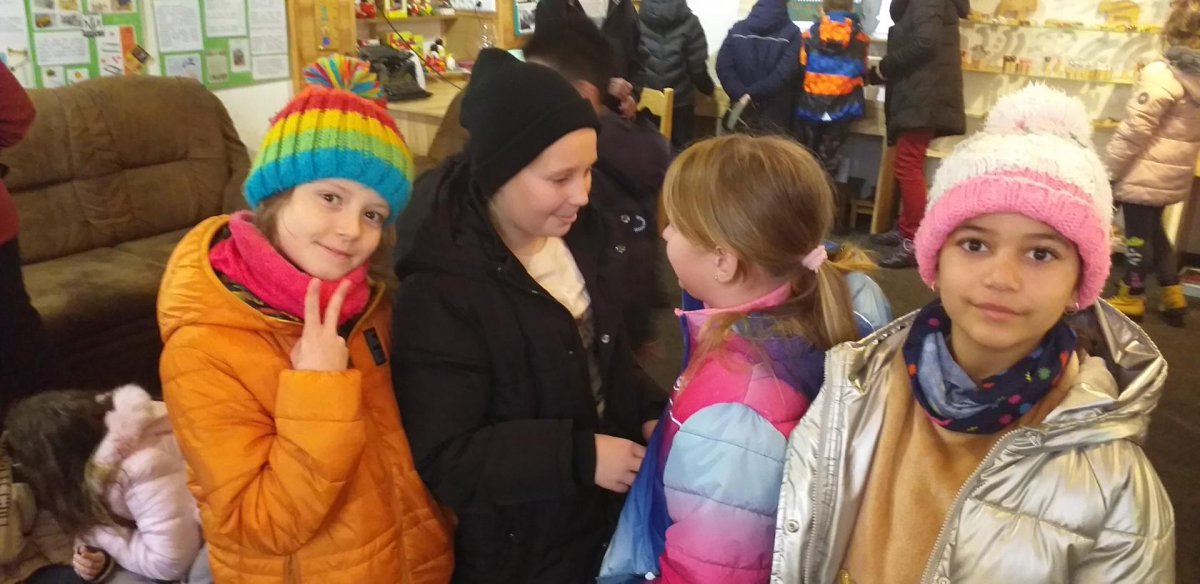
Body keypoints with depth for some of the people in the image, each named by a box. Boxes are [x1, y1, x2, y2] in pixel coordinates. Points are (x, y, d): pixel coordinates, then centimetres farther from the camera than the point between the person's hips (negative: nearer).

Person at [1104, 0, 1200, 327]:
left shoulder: (1163, 74, -18)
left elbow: (1135, 129, -18)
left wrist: (1109, 170, -10)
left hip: (1145, 174, -7)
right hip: (1174, 175, 8)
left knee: (1139, 235, 5)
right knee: (1154, 230, 21)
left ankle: (1131, 299, 18)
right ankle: (1173, 296, 26)